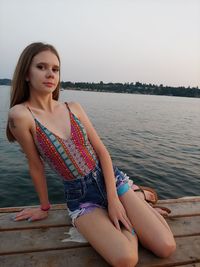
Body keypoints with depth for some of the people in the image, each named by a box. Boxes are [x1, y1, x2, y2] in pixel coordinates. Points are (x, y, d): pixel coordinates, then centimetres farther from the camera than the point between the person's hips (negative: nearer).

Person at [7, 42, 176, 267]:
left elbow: (102, 151, -2)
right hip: (80, 197, -2)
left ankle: (138, 197, 21)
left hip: (113, 180, 3)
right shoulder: (20, 115, -13)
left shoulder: (74, 108, -1)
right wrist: (45, 207, 9)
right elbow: (36, 166, -5)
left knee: (166, 248, -5)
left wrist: (113, 199, -9)